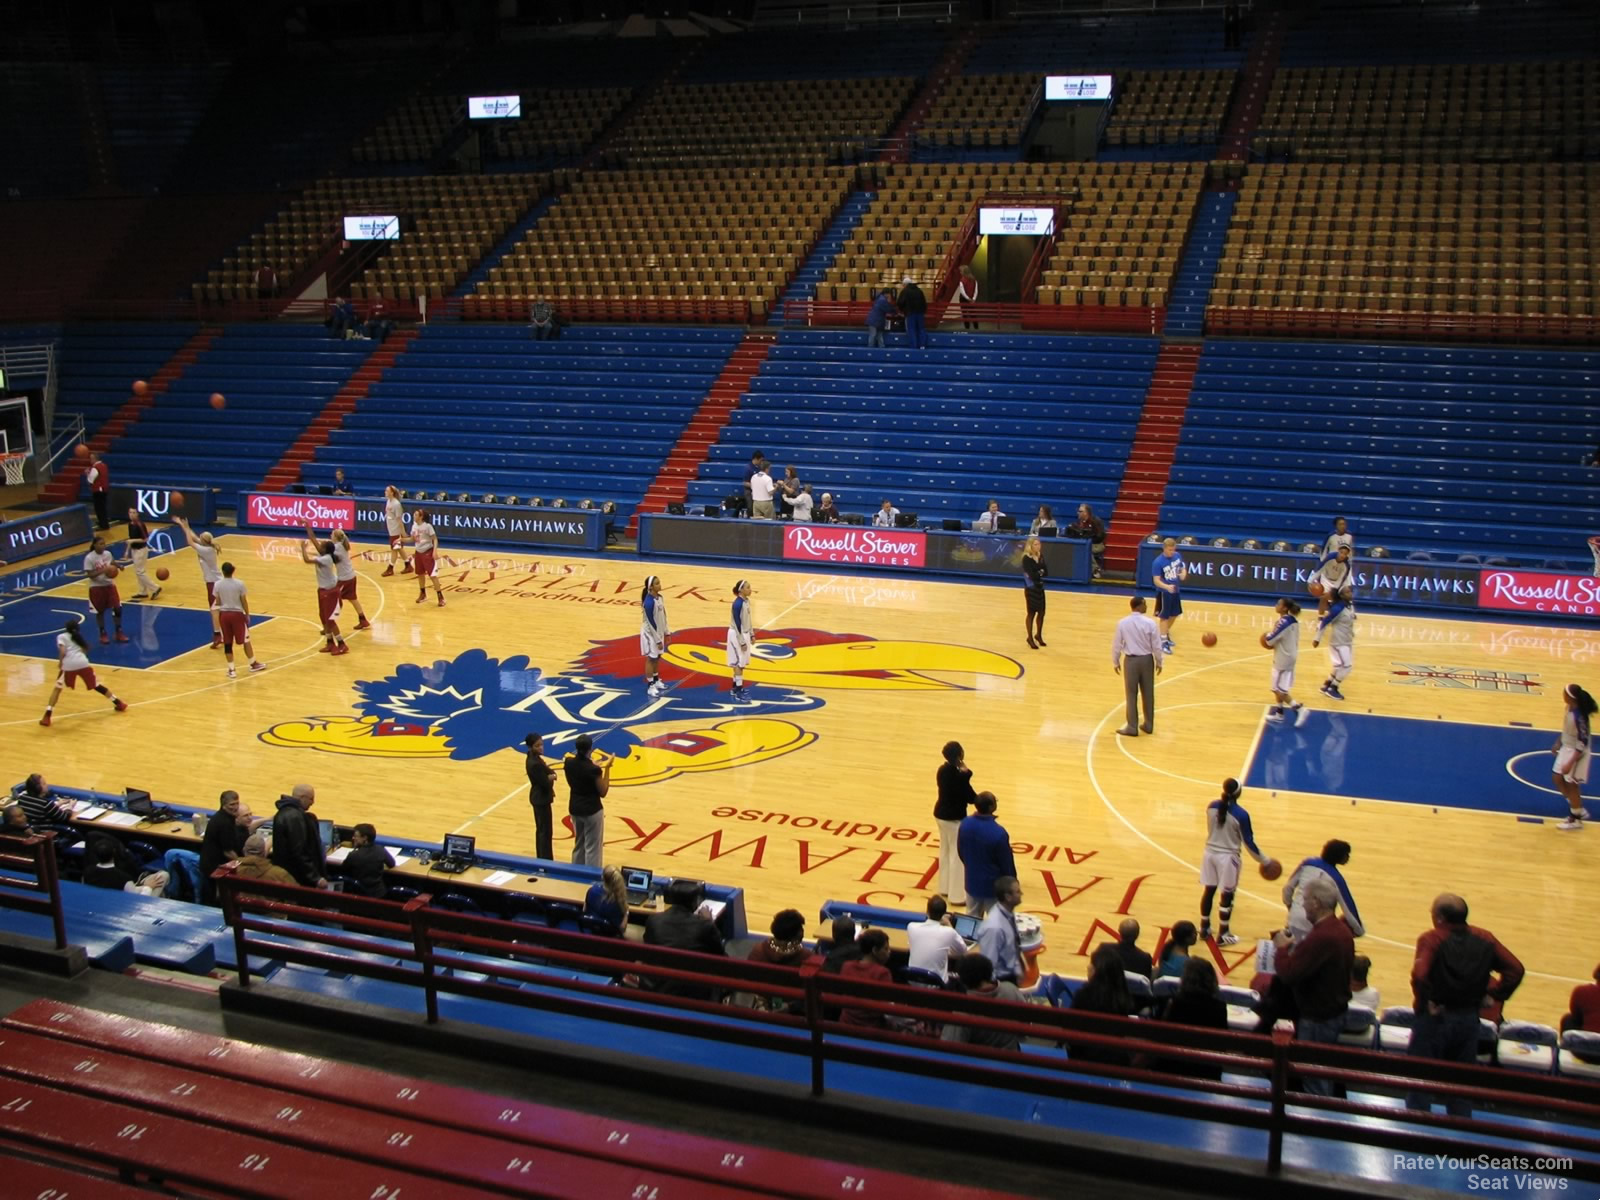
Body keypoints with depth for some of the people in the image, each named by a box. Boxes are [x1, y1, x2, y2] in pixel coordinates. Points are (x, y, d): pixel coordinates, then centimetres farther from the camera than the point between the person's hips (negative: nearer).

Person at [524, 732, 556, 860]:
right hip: (541, 799, -10)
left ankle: (541, 859, 30)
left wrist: (548, 772, -12)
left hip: (538, 797, 10)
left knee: (540, 830, 19)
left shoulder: (534, 757, 3)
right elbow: (546, 784, -26)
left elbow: (542, 775, 9)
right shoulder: (535, 764, -28)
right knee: (546, 831, 0)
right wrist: (552, 776, -7)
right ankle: (546, 861, 8)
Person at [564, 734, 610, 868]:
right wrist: (607, 768, -14)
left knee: (578, 844, 23)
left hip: (574, 809, 7)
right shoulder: (594, 769, -24)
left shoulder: (569, 763, -6)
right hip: (592, 811, -7)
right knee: (592, 848, 5)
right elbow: (603, 792, -13)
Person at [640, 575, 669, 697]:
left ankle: (656, 681, 35)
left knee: (657, 657, 19)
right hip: (651, 634, -8)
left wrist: (666, 632, 13)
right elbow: (651, 623, -23)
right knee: (651, 659, 2)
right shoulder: (649, 602, -27)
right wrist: (658, 640, -19)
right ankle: (650, 686, 12)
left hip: (659, 632, 8)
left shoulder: (659, 597, 1)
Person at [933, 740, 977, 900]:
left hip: (941, 814, 9)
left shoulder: (942, 769, -1)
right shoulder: (958, 775, -26)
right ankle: (957, 894, 12)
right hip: (954, 817, -9)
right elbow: (970, 797, -18)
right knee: (957, 855, 4)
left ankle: (945, 888, 34)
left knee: (945, 851, 21)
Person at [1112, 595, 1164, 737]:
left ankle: (1132, 727, 9)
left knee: (1131, 695, 7)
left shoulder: (1122, 623, -9)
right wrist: (1159, 662, 9)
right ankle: (1148, 725, 22)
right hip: (1146, 659, 0)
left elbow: (1117, 644, -3)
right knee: (1148, 694, 13)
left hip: (1130, 660, 0)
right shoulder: (1150, 623, -12)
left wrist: (1116, 662, 11)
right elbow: (1157, 645, -6)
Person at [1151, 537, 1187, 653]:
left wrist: (1183, 574, -14)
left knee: (1174, 614, 19)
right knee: (1164, 616, 2)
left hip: (1176, 591, 7)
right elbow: (1156, 580, -23)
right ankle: (1163, 641, 11)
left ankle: (1166, 633, 40)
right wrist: (1167, 587, -40)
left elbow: (1183, 568, 10)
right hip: (1164, 592, -7)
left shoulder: (1177, 556, -4)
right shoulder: (1159, 562, -23)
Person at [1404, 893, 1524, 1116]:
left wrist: (1422, 1001, -16)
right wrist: (1494, 995, 4)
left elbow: (1419, 974, -30)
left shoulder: (1432, 939, -16)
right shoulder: (1484, 939, 1)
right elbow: (1515, 969, 1)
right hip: (1469, 1019, 5)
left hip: (1434, 1017, -5)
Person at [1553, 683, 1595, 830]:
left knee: (1571, 785, 6)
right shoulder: (1569, 709, -5)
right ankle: (1579, 810, 32)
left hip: (1577, 753, -9)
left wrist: (1570, 763, -25)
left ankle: (1576, 819, 24)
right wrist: (1558, 744, 21)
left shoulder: (1579, 716, -31)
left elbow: (1582, 744, -27)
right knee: (1558, 779, 16)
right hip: (1566, 748, 9)